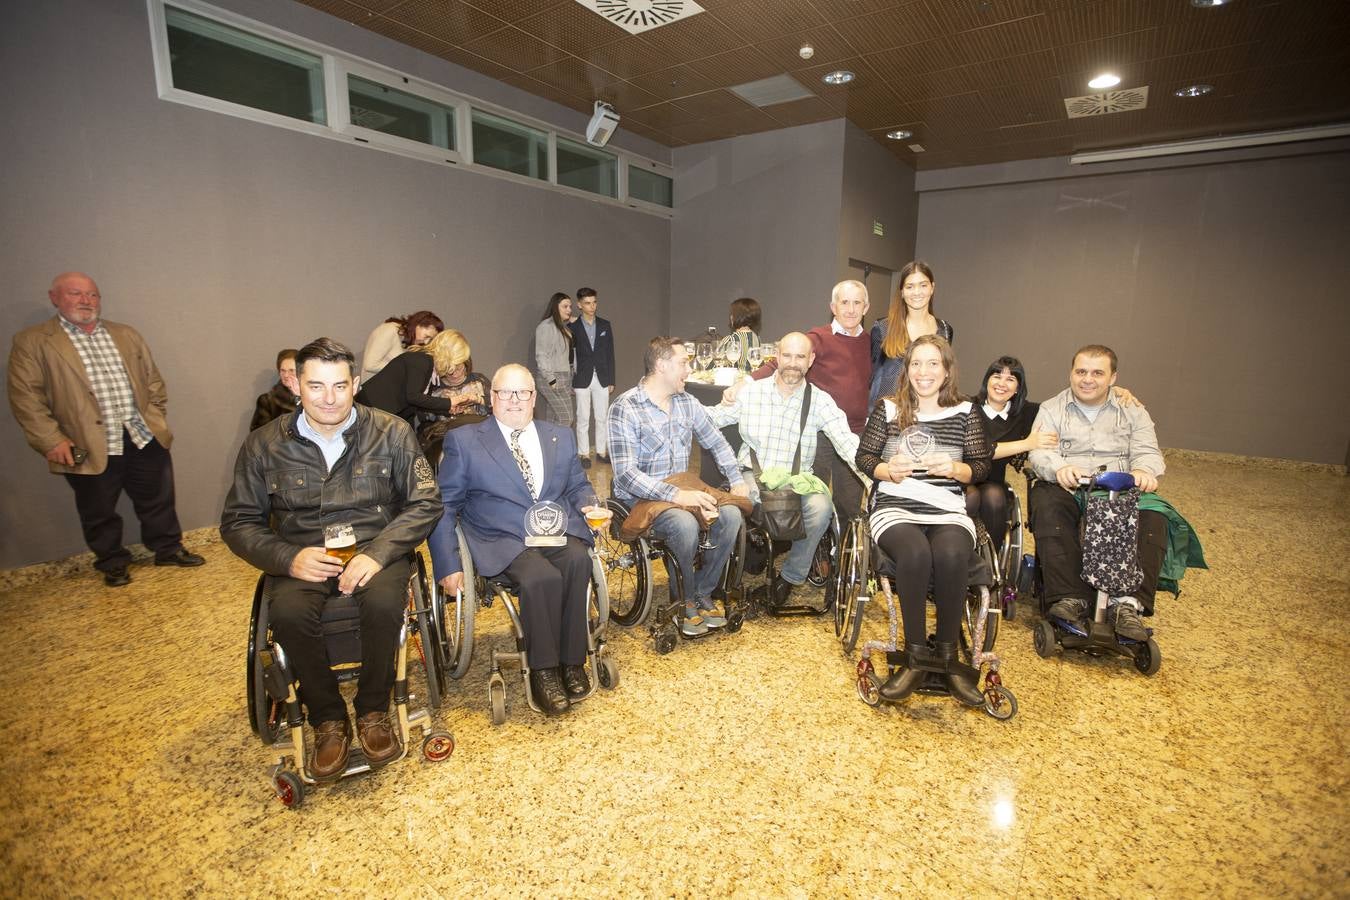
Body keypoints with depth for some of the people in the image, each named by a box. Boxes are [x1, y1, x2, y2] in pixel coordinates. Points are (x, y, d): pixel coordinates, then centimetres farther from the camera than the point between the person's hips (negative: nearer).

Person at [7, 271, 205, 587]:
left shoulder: (127, 335, 12)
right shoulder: (32, 342, -1)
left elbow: (152, 378, 16)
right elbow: (25, 396, -6)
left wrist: (156, 416, 6)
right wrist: (51, 439, -13)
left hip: (145, 438, 3)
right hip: (89, 448, -3)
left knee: (159, 501, 13)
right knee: (99, 513, 11)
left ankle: (169, 550, 29)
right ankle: (113, 563, 28)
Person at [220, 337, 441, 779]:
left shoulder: (391, 432, -2)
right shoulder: (263, 445, 3)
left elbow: (425, 502, -3)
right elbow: (238, 522, 7)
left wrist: (378, 552, -18)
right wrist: (288, 558, -13)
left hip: (374, 550, -1)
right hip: (302, 559, 2)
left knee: (383, 603, -32)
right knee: (288, 614, -30)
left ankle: (373, 709, -5)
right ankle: (328, 718, -5)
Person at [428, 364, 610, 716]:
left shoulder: (560, 436, 16)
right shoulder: (464, 440, 5)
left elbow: (577, 486, 24)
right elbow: (443, 505, 4)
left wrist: (589, 504, -1)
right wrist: (449, 565, -5)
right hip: (502, 540, -3)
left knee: (578, 560, -30)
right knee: (542, 577, -33)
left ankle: (572, 662, -15)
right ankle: (543, 671, -12)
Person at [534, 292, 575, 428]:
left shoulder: (563, 327, 17)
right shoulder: (545, 326, -10)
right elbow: (541, 356, -14)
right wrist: (551, 380, -16)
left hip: (563, 379, 8)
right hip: (552, 380, -8)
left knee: (553, 419, 7)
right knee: (566, 417, -11)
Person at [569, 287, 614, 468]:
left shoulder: (605, 325, 6)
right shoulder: (573, 327, -2)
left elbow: (610, 354, 7)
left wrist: (611, 380, 4)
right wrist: (569, 382, -2)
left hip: (602, 378, 3)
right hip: (582, 380, -2)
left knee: (602, 418, 8)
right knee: (583, 419, 3)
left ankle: (601, 451, 19)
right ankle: (584, 454, 11)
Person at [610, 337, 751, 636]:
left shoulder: (687, 402, 7)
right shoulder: (625, 409, -14)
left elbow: (716, 442, 19)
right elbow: (626, 474, -21)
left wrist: (737, 480, 5)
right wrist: (676, 495, -30)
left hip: (681, 491, 6)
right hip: (640, 497, -6)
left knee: (730, 515, -19)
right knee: (685, 524, -34)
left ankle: (703, 593, -1)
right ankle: (687, 600, -7)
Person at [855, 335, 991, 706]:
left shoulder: (965, 413, 11)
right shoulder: (888, 408, 9)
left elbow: (982, 466, 11)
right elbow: (864, 457, 9)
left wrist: (954, 468, -10)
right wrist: (888, 470, -12)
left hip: (948, 510, 1)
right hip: (895, 508, -1)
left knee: (951, 555, -34)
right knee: (915, 553, -35)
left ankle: (946, 654, -13)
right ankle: (916, 656, -18)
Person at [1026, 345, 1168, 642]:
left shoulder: (1133, 411, 20)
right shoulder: (1051, 410, 14)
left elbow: (1148, 452, 5)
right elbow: (1039, 452, -4)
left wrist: (1144, 471, -22)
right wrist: (1059, 468, -29)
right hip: (1067, 489, -1)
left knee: (1153, 516, -29)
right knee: (1046, 504, -35)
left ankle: (1127, 602, -33)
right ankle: (1070, 597, -36)